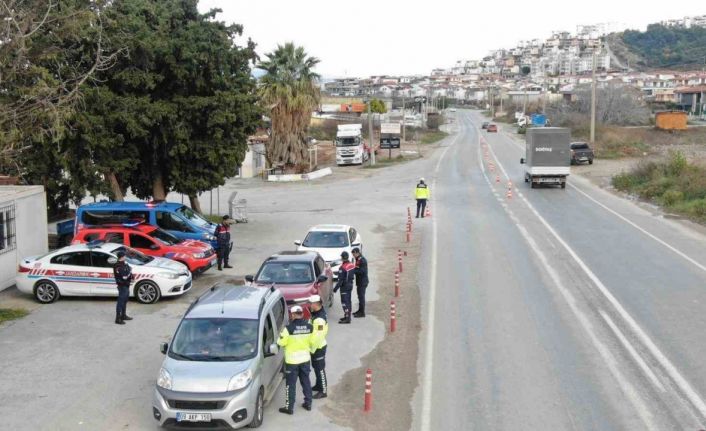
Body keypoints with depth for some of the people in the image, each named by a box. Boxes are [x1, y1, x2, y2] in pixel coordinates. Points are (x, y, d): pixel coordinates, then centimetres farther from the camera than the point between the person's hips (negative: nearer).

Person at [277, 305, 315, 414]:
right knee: (306, 381, 18)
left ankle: (289, 407, 11)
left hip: (292, 360, -4)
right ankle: (308, 403, 27)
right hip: (305, 359, 4)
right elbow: (312, 343, 3)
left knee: (290, 384, 5)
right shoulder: (309, 327, -5)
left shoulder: (289, 328, -20)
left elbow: (281, 343, -14)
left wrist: (281, 336, 6)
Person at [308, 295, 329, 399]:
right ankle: (318, 385, 39)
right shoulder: (316, 313, 3)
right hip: (316, 346, 10)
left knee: (320, 369, 1)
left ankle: (323, 391, 11)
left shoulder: (319, 319, -29)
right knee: (316, 367, 23)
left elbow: (318, 337, -27)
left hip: (318, 347, -10)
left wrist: (312, 349, -19)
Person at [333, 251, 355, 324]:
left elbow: (340, 280, -21)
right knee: (348, 301, 17)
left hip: (344, 286, -9)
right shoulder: (352, 265, 3)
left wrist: (336, 288, -15)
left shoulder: (342, 267, -22)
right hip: (350, 285, 9)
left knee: (345, 302, -5)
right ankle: (348, 316, 26)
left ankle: (347, 318, -7)